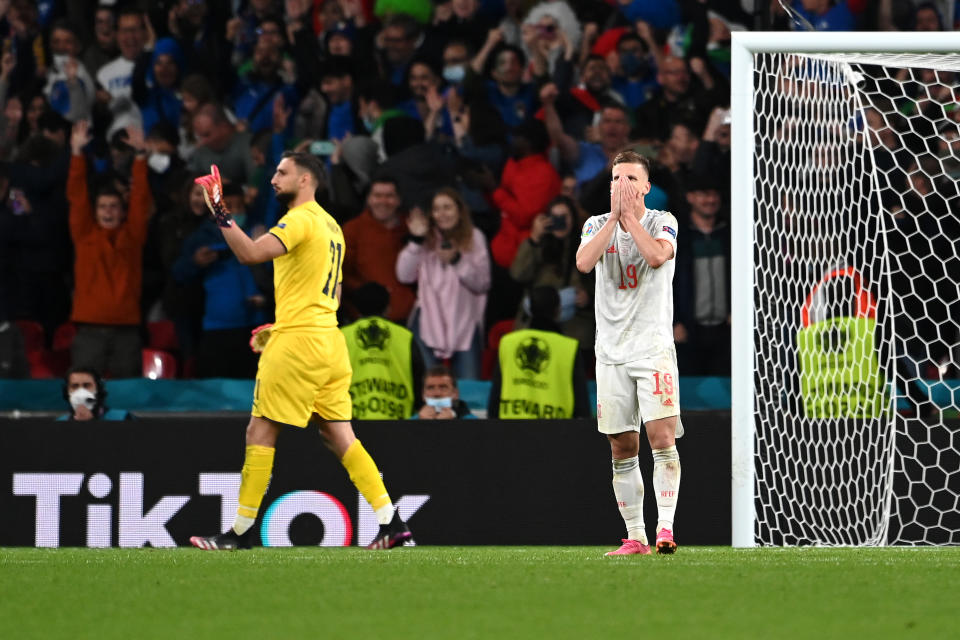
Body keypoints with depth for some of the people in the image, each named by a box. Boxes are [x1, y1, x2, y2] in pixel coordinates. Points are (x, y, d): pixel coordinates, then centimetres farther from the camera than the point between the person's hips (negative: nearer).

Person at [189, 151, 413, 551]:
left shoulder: (301, 219, -10)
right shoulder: (329, 224, 19)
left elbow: (250, 253, -25)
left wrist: (220, 214, -19)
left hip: (298, 339, -9)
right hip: (329, 339, 9)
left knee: (260, 432, -3)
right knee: (339, 436, 6)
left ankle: (240, 532, -1)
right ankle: (392, 524, -1)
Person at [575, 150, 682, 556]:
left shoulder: (662, 222, 3)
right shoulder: (597, 224, 10)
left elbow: (657, 255, -19)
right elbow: (584, 262, -10)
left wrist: (630, 216, -12)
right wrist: (614, 217, -12)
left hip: (654, 347, -3)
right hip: (611, 351, 3)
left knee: (662, 435, -17)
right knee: (623, 450, 4)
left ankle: (665, 526, -19)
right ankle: (635, 537, 9)